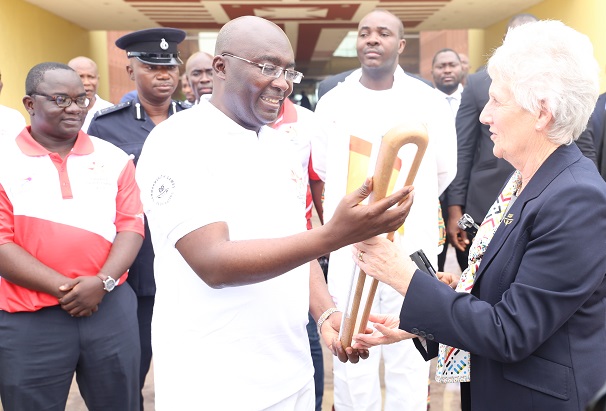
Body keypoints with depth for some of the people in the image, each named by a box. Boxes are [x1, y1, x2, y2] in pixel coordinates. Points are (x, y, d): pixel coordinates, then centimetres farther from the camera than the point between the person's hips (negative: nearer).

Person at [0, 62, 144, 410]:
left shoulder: (114, 158, 6)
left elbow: (132, 225, 2)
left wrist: (102, 282, -13)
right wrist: (63, 288, -15)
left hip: (110, 307, 2)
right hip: (29, 319, -2)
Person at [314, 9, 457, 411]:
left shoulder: (431, 103, -1)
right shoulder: (332, 102, 2)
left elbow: (444, 171, 11)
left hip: (412, 252, 0)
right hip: (346, 252, 1)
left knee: (410, 365, 9)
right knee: (351, 366, 9)